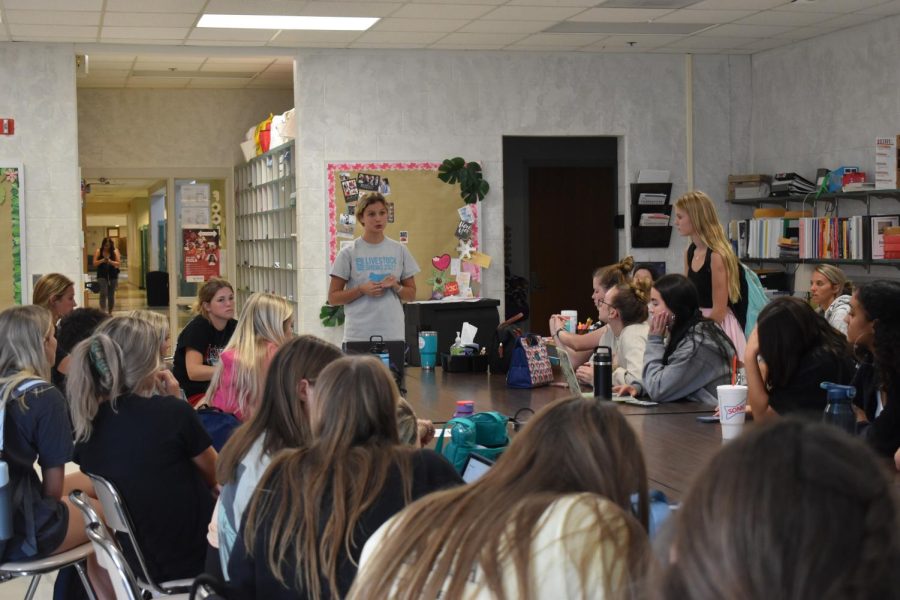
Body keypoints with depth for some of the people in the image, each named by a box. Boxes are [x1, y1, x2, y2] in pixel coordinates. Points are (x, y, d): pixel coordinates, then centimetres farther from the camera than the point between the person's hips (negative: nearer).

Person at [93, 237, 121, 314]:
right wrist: (102, 260, -19)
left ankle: (110, 312, 18)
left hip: (113, 275, 2)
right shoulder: (98, 251, 0)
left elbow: (118, 263, -4)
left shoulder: (115, 251, 1)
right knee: (103, 293, -15)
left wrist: (110, 261, -20)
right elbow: (95, 263, -2)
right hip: (102, 275, -1)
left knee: (111, 295, 6)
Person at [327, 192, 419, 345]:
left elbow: (411, 295, 14)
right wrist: (361, 290, -12)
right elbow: (333, 298, 3)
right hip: (358, 336, -2)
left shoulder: (400, 250, 9)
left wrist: (396, 287, -6)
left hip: (393, 335, 2)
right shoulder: (348, 253, 2)